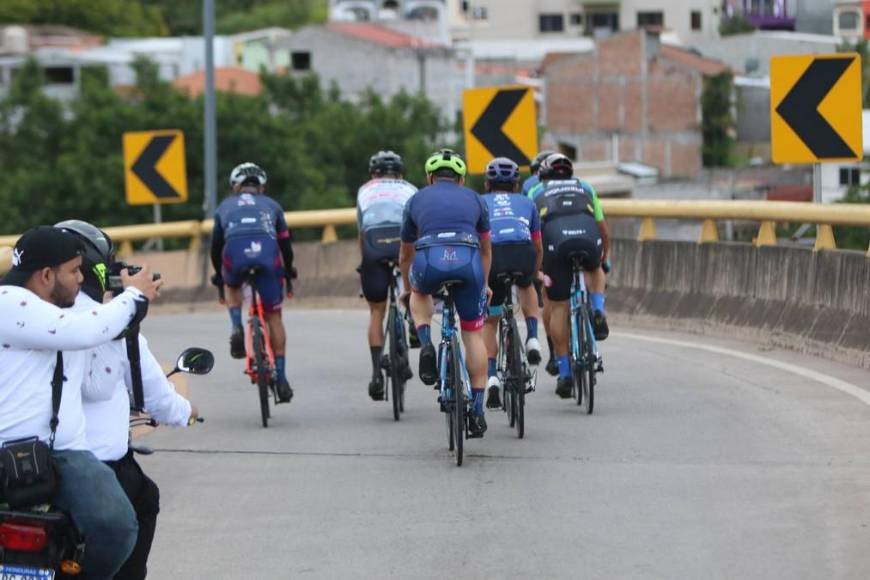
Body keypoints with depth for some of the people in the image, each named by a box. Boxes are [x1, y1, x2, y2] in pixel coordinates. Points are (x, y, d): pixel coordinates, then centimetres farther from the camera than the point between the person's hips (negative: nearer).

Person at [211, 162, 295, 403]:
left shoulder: (225, 206, 32)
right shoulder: (271, 205, 32)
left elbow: (216, 245, 33)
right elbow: (285, 243, 33)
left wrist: (218, 276, 47)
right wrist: (288, 276, 46)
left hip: (235, 251, 0)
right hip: (267, 251, 0)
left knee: (232, 287, 36)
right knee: (274, 316, 13)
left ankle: (236, 327, 8)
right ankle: (281, 378, 9)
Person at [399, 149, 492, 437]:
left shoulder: (417, 200, 29)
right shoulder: (473, 199, 30)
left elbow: (405, 254, 42)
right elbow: (485, 250, 44)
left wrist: (407, 288, 60)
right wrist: (483, 284, 61)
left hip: (429, 261, 0)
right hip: (468, 262, 0)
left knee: (420, 294, 36)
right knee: (473, 334, 15)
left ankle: (426, 344, 9)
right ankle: (477, 411, 11)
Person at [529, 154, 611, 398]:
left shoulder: (536, 191, 30)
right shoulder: (585, 188, 34)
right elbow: (603, 230, 34)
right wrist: (603, 258, 49)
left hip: (556, 239, -1)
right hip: (589, 237, 1)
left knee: (556, 307, 10)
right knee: (594, 270, 36)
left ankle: (565, 372, 7)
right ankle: (598, 312, 9)